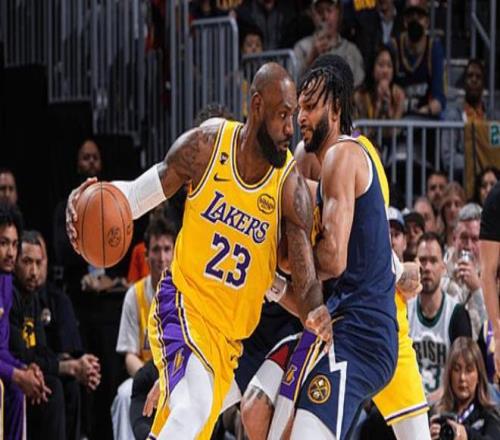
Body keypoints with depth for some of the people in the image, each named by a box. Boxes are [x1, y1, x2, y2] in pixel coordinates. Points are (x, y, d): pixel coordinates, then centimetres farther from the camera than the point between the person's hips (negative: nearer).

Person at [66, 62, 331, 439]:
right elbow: (139, 195, 1)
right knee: (194, 409, -30)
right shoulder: (207, 144, -11)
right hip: (183, 302, -3)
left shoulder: (292, 187, -12)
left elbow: (306, 273, -18)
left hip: (229, 336, 3)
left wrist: (315, 312, -41)